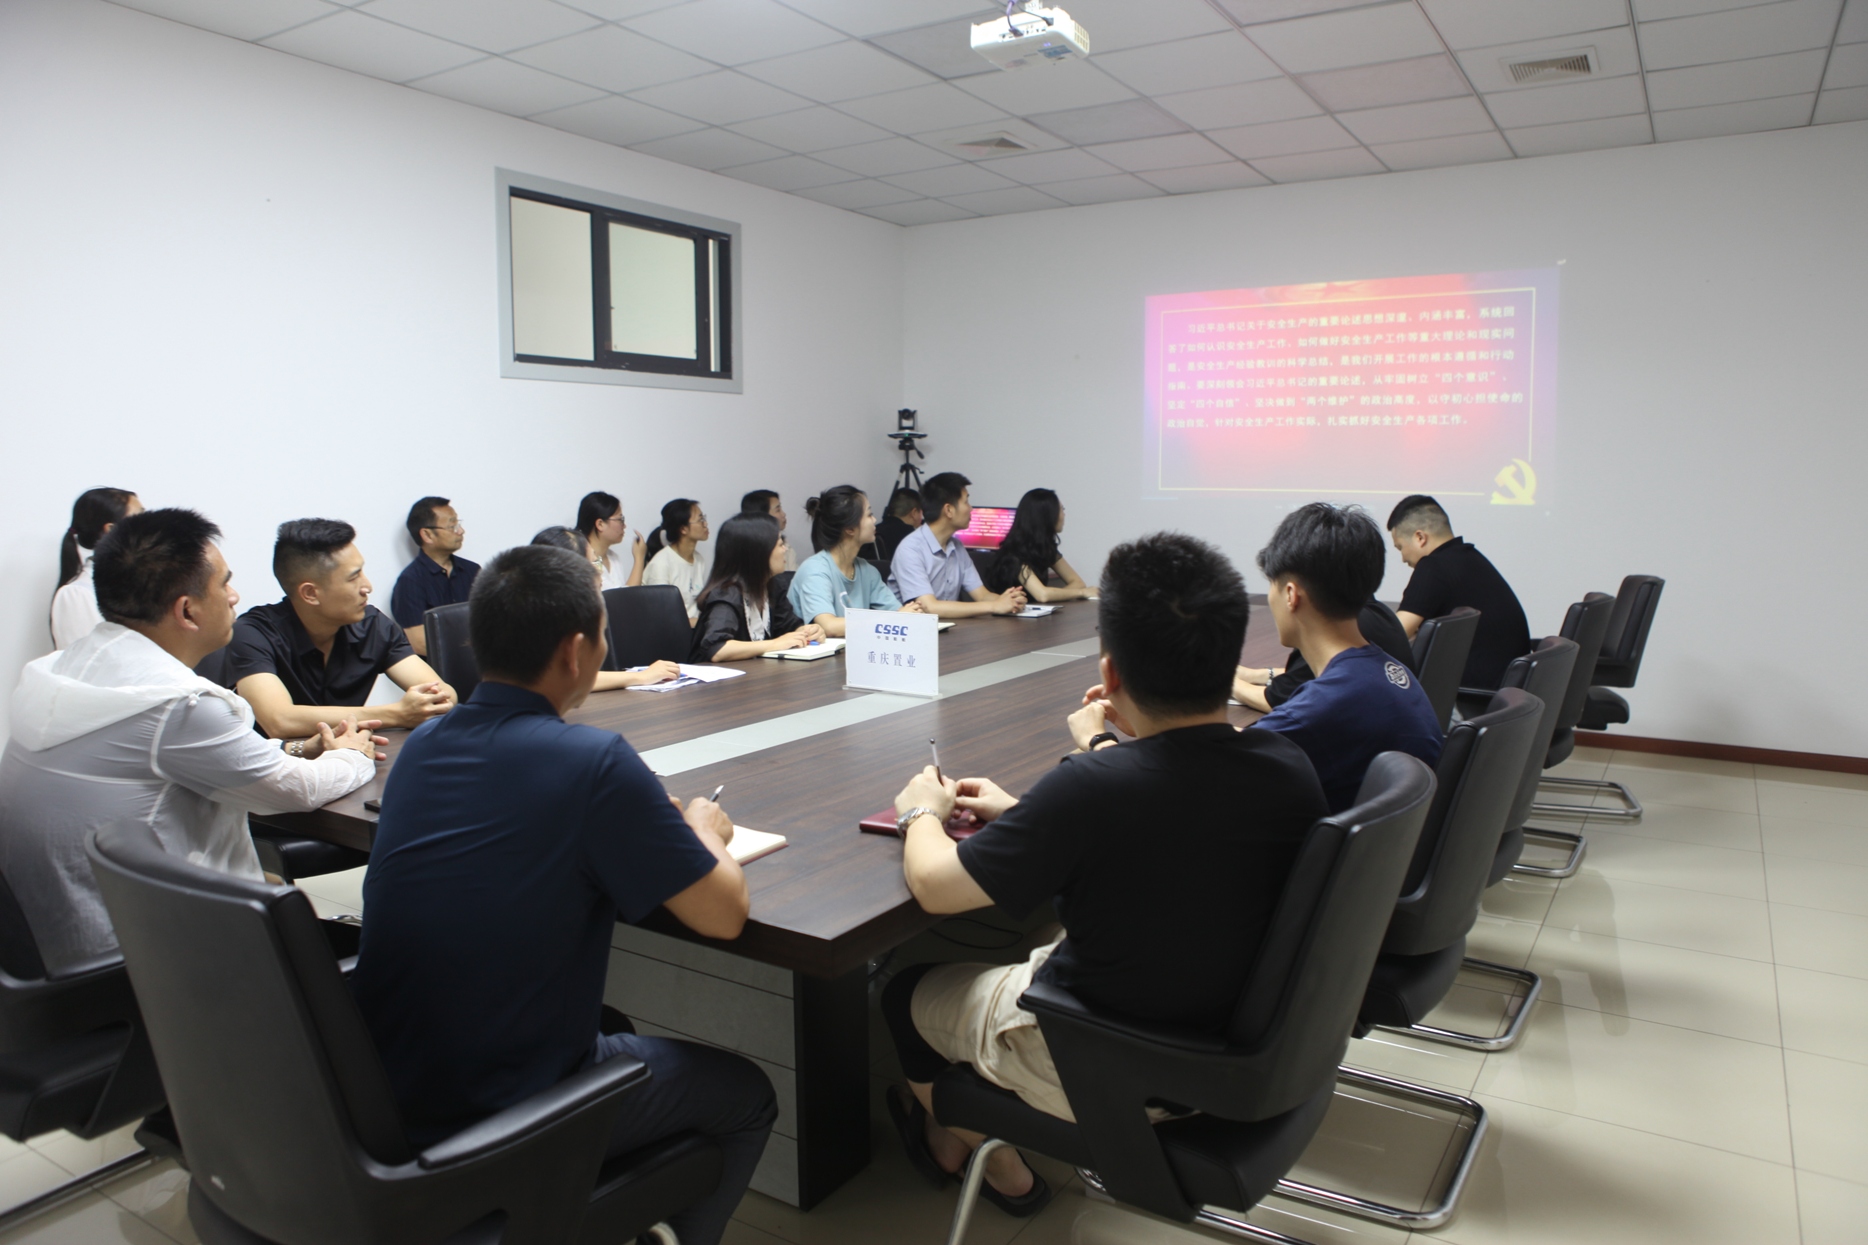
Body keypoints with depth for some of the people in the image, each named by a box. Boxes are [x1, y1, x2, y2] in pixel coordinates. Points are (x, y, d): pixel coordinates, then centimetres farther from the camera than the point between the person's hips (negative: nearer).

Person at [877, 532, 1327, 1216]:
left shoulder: (1092, 787, -35)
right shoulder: (1290, 768, -17)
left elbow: (934, 887, -21)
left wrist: (922, 812, -1)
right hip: (1241, 1044, 6)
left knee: (906, 990, 19)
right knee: (1043, 943, 31)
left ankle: (980, 1155, 45)